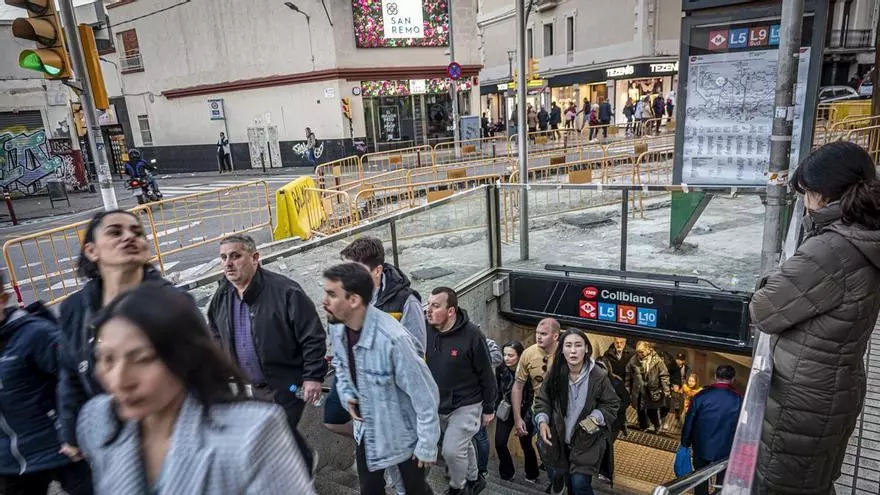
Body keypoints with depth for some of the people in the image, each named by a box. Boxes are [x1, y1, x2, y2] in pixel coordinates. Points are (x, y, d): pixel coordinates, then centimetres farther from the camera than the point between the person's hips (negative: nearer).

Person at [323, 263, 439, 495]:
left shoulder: (392, 338, -36)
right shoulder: (336, 327, -13)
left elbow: (425, 395, -26)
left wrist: (427, 445, -17)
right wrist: (346, 394, -5)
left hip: (404, 433, -5)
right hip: (367, 429, 6)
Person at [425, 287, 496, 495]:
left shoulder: (471, 335, -24)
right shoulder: (425, 329, -14)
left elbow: (486, 374, -13)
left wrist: (488, 408, -6)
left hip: (466, 405, -5)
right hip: (437, 405, 5)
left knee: (452, 450, -9)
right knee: (462, 445, 23)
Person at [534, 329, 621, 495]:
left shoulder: (599, 376, -19)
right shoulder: (554, 373, -12)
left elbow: (612, 405, -5)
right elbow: (542, 400, 0)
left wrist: (595, 418, -22)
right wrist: (542, 421, -16)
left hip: (588, 440, -3)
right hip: (560, 439, 3)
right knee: (568, 481, 19)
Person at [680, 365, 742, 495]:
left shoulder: (701, 396, -16)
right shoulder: (738, 400, -15)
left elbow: (689, 421, -8)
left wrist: (685, 443, 6)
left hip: (701, 447, 0)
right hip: (726, 450, 0)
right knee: (722, 480, 20)